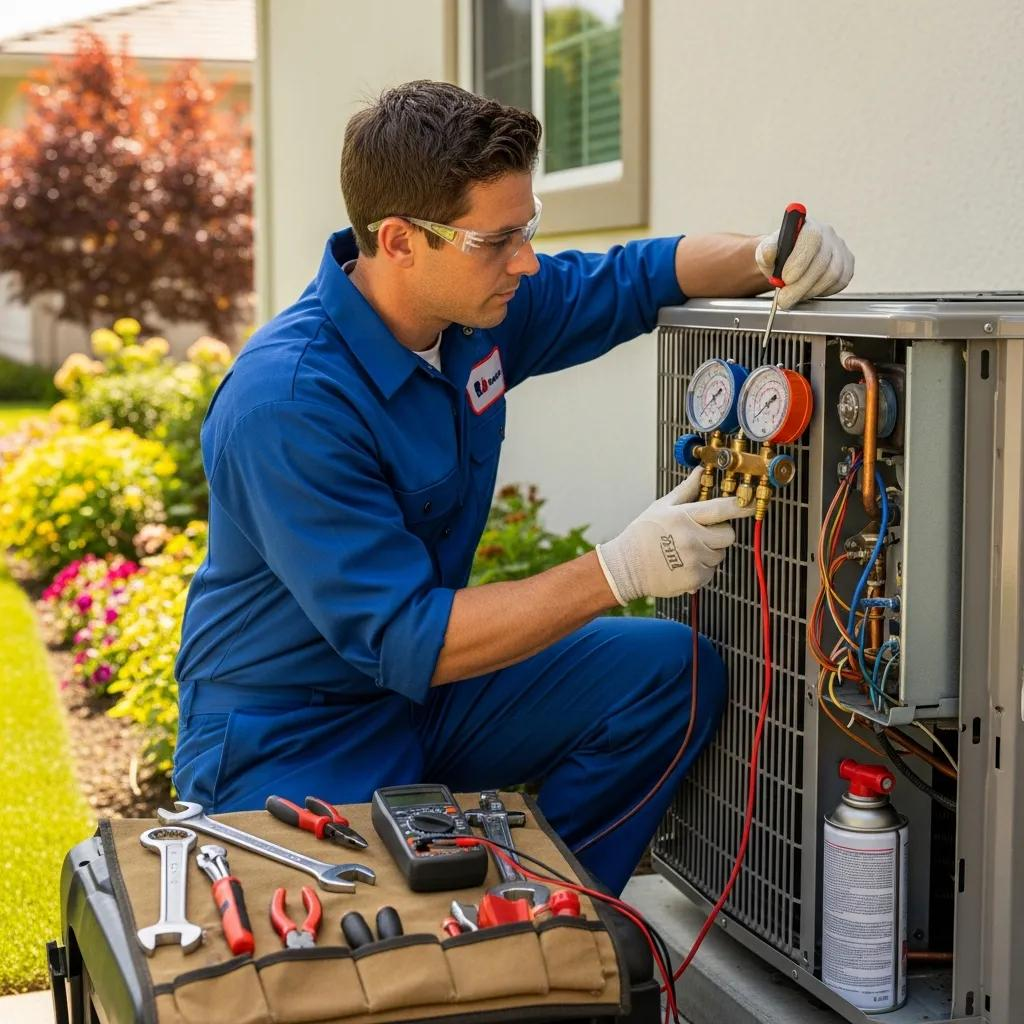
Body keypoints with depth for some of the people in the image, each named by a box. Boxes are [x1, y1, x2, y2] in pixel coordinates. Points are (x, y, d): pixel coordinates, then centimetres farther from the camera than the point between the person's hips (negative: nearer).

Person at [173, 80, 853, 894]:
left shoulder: (475, 303, -6)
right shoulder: (288, 402, -28)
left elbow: (635, 278, 9)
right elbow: (406, 642, -29)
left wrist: (767, 258, -12)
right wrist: (622, 569, -33)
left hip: (428, 686, 8)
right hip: (292, 743, -7)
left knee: (674, 673, -9)